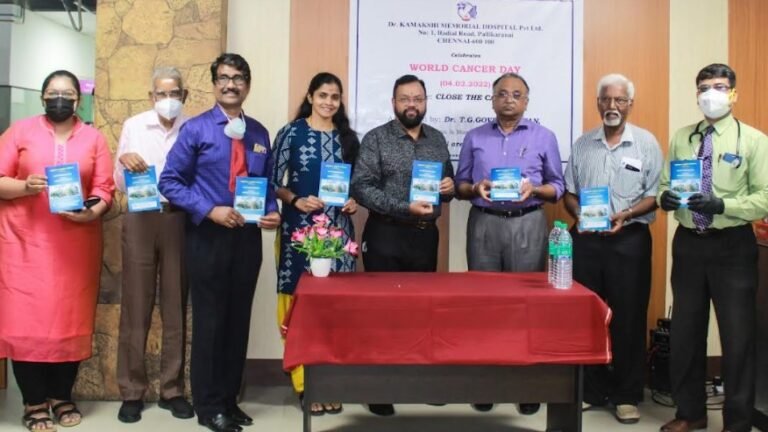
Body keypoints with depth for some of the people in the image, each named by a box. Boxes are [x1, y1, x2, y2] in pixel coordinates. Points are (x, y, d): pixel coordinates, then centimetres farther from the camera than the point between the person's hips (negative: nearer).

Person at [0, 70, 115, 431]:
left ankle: (62, 396, 20)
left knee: (71, 320, 6)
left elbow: (104, 189, 2)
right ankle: (34, 402, 10)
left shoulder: (94, 138, 8)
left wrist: (91, 213, -16)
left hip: (76, 244, 2)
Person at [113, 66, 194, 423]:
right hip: (140, 220, 0)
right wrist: (124, 162, -16)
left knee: (176, 307, 7)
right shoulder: (133, 126, 5)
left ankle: (172, 389, 18)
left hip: (179, 220, 0)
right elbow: (120, 184, 4)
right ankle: (132, 391, 15)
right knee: (135, 307, 4)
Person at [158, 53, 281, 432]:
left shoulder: (259, 133, 9)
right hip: (208, 237, -4)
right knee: (209, 320, 3)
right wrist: (210, 211, -17)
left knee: (239, 320, 11)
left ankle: (229, 398, 25)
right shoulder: (196, 129, -3)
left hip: (248, 237, 4)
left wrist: (272, 212, -5)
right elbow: (170, 181, -6)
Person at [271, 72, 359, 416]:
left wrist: (354, 201, -1)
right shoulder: (291, 133, 0)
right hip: (300, 228, -3)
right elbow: (273, 182, -1)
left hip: (338, 230, 3)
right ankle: (306, 382, 11)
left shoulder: (347, 137, 11)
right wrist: (296, 201, -16)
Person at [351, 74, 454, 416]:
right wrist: (405, 208, -22)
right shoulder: (376, 139, -4)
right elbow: (361, 187, -13)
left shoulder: (437, 139, 11)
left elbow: (448, 181, 19)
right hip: (386, 236, -4)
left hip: (426, 235, 5)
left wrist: (450, 187, -6)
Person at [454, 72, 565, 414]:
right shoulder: (474, 137, 12)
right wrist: (475, 187, -10)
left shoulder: (544, 137, 8)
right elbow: (459, 186, 11)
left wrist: (534, 188, -12)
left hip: (527, 225, -1)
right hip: (483, 224, 1)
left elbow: (558, 187, 8)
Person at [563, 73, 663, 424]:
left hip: (629, 239, -3)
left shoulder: (646, 143, 1)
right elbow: (569, 192, 12)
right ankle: (590, 389, 20)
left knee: (628, 318, 2)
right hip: (586, 239, 3)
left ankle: (627, 395, 15)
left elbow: (655, 195, -2)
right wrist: (578, 215, -7)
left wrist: (626, 214, -18)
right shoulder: (582, 144, 10)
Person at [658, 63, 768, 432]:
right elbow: (664, 184, 9)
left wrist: (721, 205, -24)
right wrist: (664, 198, -13)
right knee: (685, 331, 13)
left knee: (737, 335, 5)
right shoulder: (681, 138, 7)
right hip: (688, 243, 4)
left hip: (732, 246, -4)